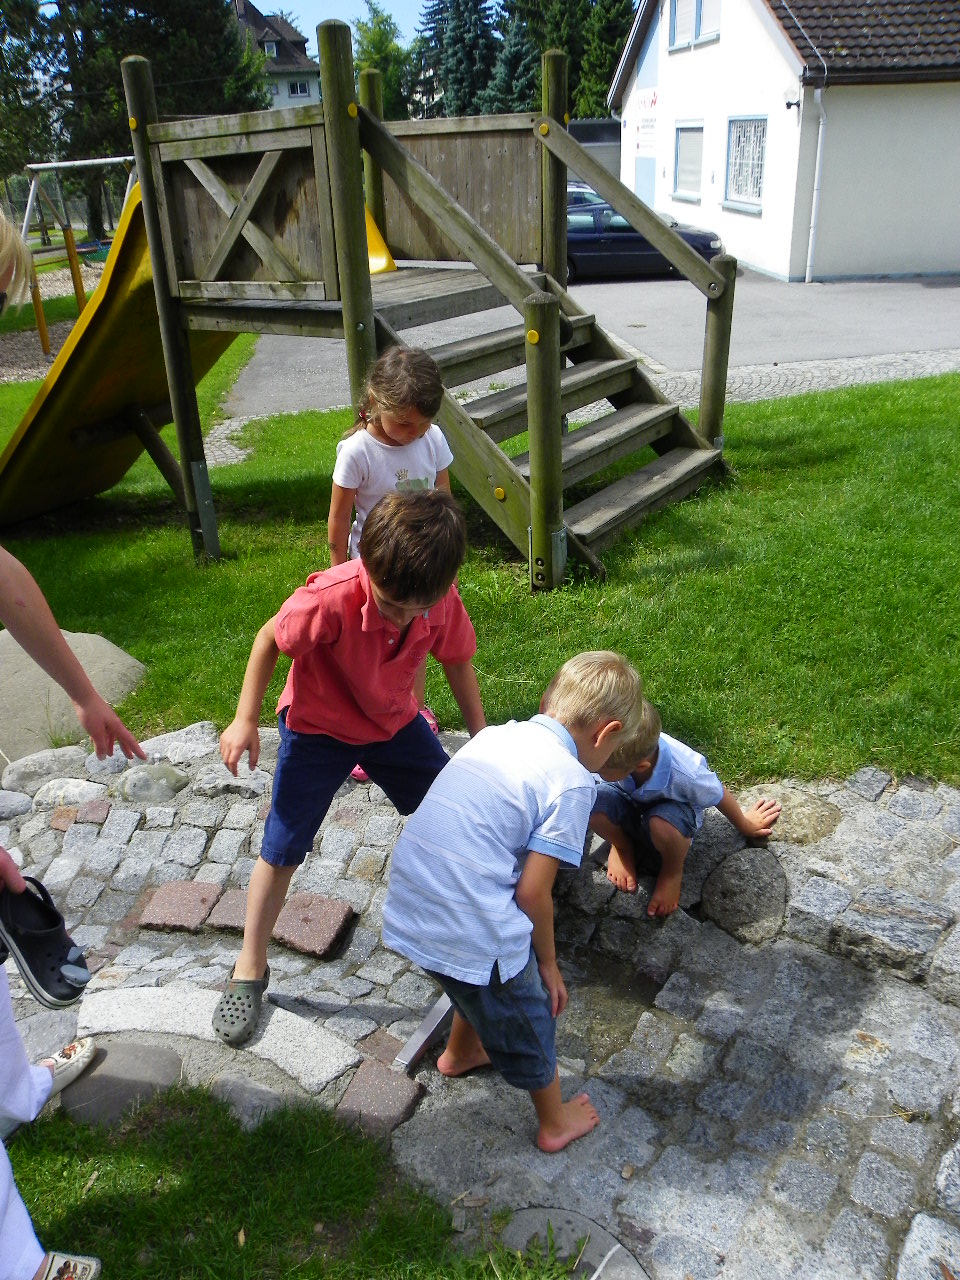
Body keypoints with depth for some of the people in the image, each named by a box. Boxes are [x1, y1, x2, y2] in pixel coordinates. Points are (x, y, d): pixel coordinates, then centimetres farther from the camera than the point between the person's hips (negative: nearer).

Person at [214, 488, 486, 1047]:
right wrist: (246, 720, -16)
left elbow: (458, 661, -4)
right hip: (317, 729, -4)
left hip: (396, 723, 4)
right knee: (282, 850, 0)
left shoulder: (442, 601, -24)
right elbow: (270, 639, -20)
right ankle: (250, 970, 20)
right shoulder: (331, 598, -38)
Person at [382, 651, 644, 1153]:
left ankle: (460, 1052, 61)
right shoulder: (572, 781, -13)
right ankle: (555, 1122, 45)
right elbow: (532, 892, -12)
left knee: (482, 989, 35)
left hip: (408, 909, 7)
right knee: (526, 1017, 21)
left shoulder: (493, 735, 7)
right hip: (473, 933, -7)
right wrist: (548, 962, 5)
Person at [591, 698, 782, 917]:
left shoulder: (684, 775, -39)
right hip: (627, 800, 3)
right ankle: (621, 846, 4)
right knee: (592, 802, -32)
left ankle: (673, 870, -3)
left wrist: (745, 826, 3)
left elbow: (719, 796, -16)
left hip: (673, 807, -3)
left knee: (662, 824, -41)